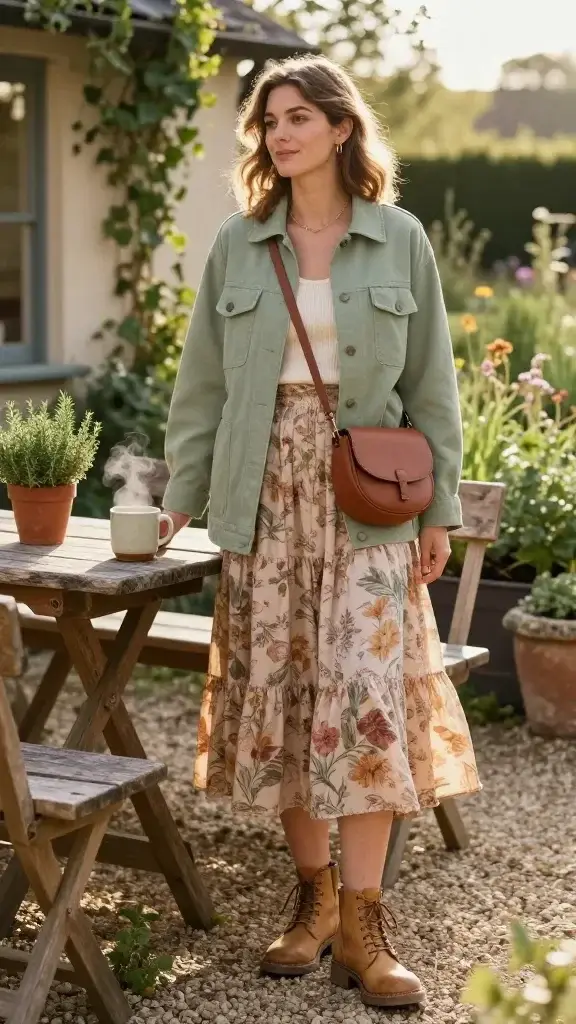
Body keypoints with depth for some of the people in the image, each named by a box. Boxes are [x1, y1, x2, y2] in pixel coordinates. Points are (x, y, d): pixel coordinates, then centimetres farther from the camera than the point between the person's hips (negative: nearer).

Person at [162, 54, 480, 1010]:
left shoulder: (399, 241, 3)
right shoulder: (238, 246, 6)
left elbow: (431, 384, 4)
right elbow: (203, 382, 8)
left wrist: (440, 507, 0)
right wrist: (180, 498, 3)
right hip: (265, 495, 2)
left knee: (368, 691, -7)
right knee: (274, 690, 4)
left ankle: (362, 924, -1)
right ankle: (314, 893, 18)